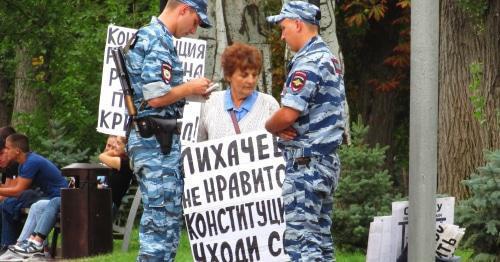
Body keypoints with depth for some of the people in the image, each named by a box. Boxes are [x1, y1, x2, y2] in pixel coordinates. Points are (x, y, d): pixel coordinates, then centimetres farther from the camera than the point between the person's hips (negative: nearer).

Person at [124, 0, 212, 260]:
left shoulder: (146, 36, 17)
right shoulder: (159, 42, -15)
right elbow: (156, 97, -22)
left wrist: (189, 91, 15)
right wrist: (190, 88, -7)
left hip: (147, 138, 10)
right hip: (158, 141, -10)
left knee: (168, 216, 14)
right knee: (161, 220, -7)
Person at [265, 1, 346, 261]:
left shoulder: (308, 63, -15)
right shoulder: (330, 59, 17)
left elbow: (288, 113, -22)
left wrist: (269, 127, -1)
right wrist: (282, 128, 2)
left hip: (305, 161, -10)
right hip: (328, 159, 10)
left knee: (299, 237, -10)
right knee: (320, 236, 11)